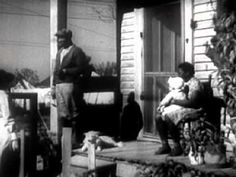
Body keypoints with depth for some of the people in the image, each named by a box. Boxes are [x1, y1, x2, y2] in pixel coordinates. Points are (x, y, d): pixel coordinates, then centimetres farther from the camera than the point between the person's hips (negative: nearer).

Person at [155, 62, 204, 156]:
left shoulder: (195, 83, -11)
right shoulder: (184, 83, 18)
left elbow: (191, 102, -22)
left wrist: (175, 101, -17)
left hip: (192, 110, -9)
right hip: (180, 109, 10)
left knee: (168, 117, -30)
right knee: (159, 117, -5)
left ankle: (177, 147, -21)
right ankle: (165, 145, -5)